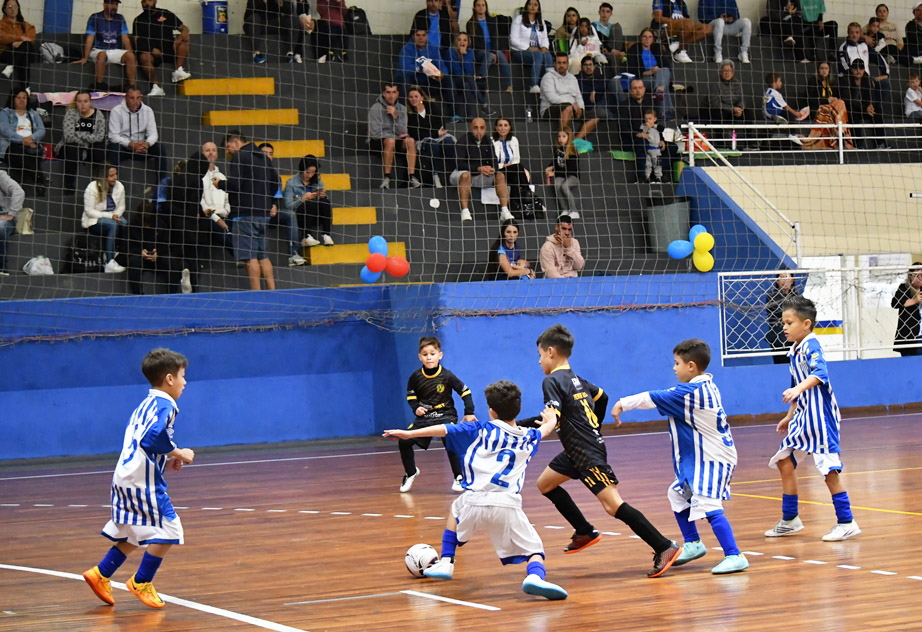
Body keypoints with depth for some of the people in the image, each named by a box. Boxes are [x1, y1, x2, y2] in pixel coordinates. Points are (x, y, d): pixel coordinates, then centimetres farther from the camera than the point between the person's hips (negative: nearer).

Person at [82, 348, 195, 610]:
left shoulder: (146, 404, 19)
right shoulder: (164, 405, -11)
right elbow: (154, 437, -27)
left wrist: (167, 460, 14)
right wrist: (178, 454, -14)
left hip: (125, 478, 10)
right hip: (143, 480, -10)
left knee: (133, 535, 20)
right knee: (167, 530, -4)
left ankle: (100, 574, 19)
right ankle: (141, 582, 1)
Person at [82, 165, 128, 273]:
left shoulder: (119, 187, 3)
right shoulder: (92, 188, -14)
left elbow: (121, 206, 11)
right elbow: (89, 211, -15)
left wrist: (116, 215, -14)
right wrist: (109, 216, -24)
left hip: (113, 218, 5)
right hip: (93, 221, -5)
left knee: (125, 223, -30)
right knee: (113, 225, -37)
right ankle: (109, 263, -41)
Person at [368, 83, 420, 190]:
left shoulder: (401, 109, 6)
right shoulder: (376, 108, -9)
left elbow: (402, 132, -1)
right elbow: (375, 133, -14)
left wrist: (396, 116, -16)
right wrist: (396, 135, -7)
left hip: (396, 140, 5)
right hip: (378, 141, -5)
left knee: (410, 140, -24)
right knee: (390, 140, -36)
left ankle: (412, 177, -29)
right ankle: (386, 178, -35)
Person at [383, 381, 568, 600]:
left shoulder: (482, 430, 14)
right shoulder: (529, 437, 21)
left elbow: (444, 430, 9)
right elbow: (547, 428, 45)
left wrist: (410, 433, 15)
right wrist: (550, 419, 68)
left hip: (474, 501, 1)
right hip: (507, 504, -1)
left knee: (456, 510, 36)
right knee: (534, 550, 6)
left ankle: (445, 563, 32)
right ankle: (535, 576, -28)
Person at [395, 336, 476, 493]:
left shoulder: (447, 376, -12)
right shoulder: (416, 377, -5)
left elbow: (465, 392, -4)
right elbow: (411, 395, 12)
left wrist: (469, 413, -8)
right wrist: (415, 408, -7)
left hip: (446, 416, -3)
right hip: (424, 418, 3)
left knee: (450, 443, -27)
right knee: (404, 442, -7)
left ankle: (459, 477, -10)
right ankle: (410, 473, 19)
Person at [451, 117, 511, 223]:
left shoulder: (487, 142, 6)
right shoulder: (464, 141, -12)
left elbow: (494, 161, 5)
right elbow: (459, 164, -19)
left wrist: (492, 169, -21)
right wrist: (479, 169, -28)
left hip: (480, 177, 6)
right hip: (460, 175, -5)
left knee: (500, 175, -14)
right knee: (465, 175, -38)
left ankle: (504, 211, -24)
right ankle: (465, 212, -44)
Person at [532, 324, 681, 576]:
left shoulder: (552, 382, -13)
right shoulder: (576, 379, 14)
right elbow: (601, 396, 29)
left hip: (588, 454, -10)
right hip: (577, 451, 10)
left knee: (613, 504, -15)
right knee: (545, 484, 20)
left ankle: (664, 548, -20)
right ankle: (585, 532, 22)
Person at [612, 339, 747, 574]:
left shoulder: (690, 392, -22)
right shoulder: (706, 386, 8)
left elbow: (653, 399, -17)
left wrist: (623, 403, -8)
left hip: (712, 459, -11)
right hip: (700, 458, 11)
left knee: (707, 505, -20)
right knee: (678, 494, 24)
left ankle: (734, 556, -24)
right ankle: (693, 544, 36)